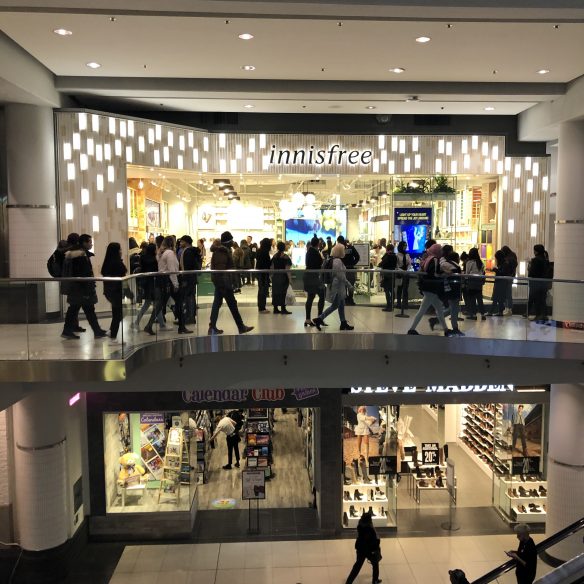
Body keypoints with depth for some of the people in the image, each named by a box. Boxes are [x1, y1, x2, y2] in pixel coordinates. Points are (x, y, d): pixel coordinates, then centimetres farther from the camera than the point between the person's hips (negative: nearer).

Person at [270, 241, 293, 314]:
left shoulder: (274, 256, 5)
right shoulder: (286, 257, -10)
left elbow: (271, 267, 7)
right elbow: (287, 269, -15)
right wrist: (289, 278, -10)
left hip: (275, 277, 5)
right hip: (283, 276, -5)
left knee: (275, 292, 9)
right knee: (282, 293, 0)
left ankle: (275, 309, 12)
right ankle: (283, 309, 2)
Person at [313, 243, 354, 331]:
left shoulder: (333, 260, 11)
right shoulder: (338, 261, -18)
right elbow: (341, 276, -21)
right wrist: (349, 285, -13)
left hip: (336, 286, 10)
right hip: (337, 287, -10)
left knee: (341, 305, 13)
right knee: (334, 305, -3)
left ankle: (344, 324, 18)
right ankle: (319, 319, -2)